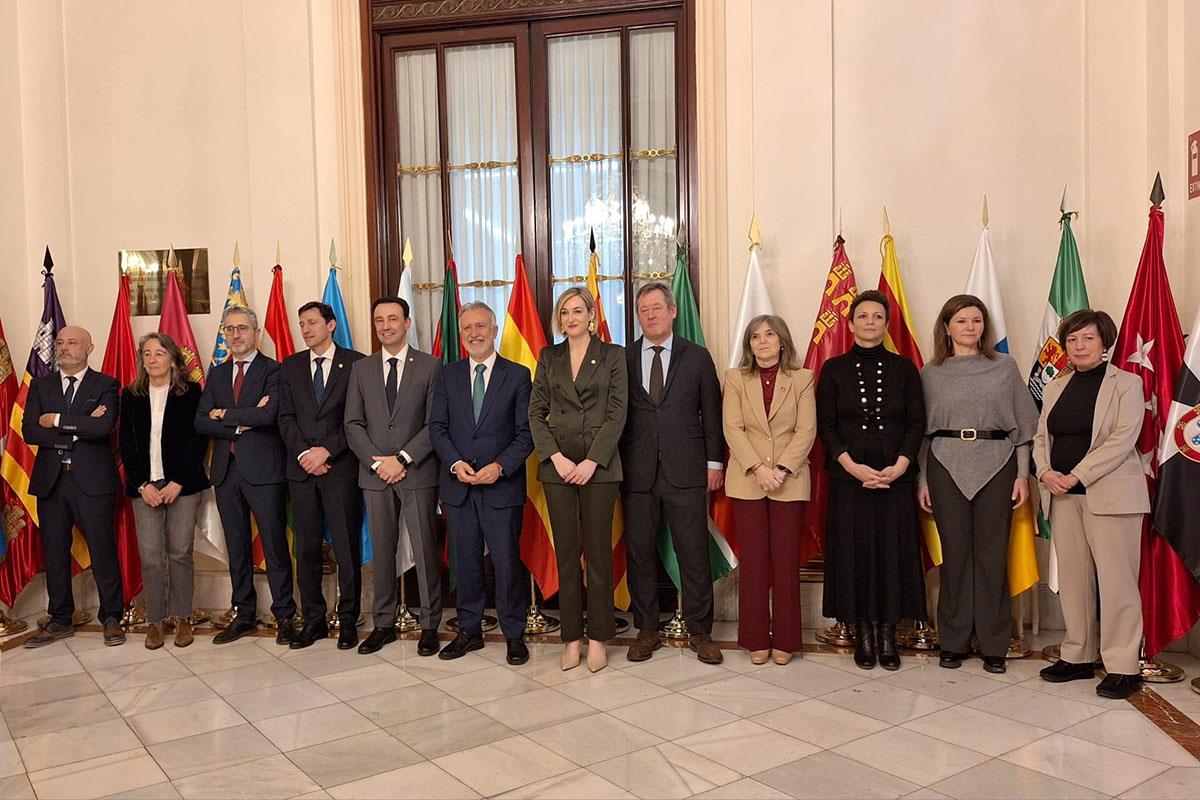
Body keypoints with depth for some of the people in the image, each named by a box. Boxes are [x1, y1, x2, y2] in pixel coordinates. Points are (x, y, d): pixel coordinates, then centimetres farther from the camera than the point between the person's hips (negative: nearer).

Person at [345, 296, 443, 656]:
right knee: (382, 552, 9)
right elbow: (353, 424, 6)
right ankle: (384, 624, 19)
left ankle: (429, 626, 11)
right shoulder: (361, 369, 11)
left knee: (425, 550, 1)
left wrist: (402, 459, -13)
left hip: (418, 474, -3)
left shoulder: (430, 366, 1)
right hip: (374, 475, 3)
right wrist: (378, 462, -7)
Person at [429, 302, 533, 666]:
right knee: (465, 561, 10)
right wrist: (455, 463, -10)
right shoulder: (448, 375, 10)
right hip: (457, 485, 3)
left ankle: (514, 635, 13)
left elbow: (526, 433, -3)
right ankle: (469, 630, 23)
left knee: (507, 563, 0)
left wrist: (500, 467, -15)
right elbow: (437, 426, 6)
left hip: (502, 486, -3)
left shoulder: (518, 375, 1)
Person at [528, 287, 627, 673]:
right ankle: (572, 637, 14)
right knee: (566, 552, 6)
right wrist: (556, 457, -7)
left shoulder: (612, 355, 3)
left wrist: (592, 461, -12)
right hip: (558, 465, 2)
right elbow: (536, 412, 6)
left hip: (599, 464, -2)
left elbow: (617, 413, -3)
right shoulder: (548, 357, 11)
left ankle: (598, 637, 12)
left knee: (599, 551, 2)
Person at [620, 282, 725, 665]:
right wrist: (614, 465, 1)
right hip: (637, 473, 1)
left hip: (686, 472, -1)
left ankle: (700, 631, 15)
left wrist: (714, 463, 3)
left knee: (694, 553, 2)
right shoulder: (622, 359, 7)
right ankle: (647, 630, 20)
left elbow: (711, 414, 7)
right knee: (640, 553, 7)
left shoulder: (697, 357, 6)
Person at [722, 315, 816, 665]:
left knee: (786, 560, 2)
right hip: (747, 479, 1)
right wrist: (758, 468, -13)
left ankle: (784, 640, 11)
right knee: (754, 560, 2)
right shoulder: (735, 378, 7)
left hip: (788, 480, 0)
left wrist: (781, 469, -14)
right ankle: (756, 639, 11)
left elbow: (806, 431, -2)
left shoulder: (802, 379, 5)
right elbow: (733, 428, -1)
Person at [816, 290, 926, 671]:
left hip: (896, 476, 1)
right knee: (854, 550, 2)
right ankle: (863, 632, 14)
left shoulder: (903, 368, 7)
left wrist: (900, 466, -11)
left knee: (894, 550, 2)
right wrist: (853, 466, -13)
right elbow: (825, 425, 0)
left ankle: (888, 634, 13)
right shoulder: (834, 369, 4)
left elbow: (916, 422, 3)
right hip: (848, 477, -1)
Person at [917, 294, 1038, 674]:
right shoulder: (930, 373, 8)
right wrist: (922, 479, 4)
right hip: (946, 467, 0)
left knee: (993, 554, 2)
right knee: (954, 553, 3)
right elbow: (922, 429, 9)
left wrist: (1022, 474, 1)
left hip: (996, 465, 0)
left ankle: (993, 644, 13)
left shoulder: (1004, 367, 7)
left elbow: (1023, 424, 7)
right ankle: (954, 641, 14)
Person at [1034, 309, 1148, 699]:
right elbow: (1041, 436, 14)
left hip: (1109, 494, -5)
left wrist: (1076, 477, -17)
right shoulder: (1056, 386, 16)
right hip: (1062, 495, 5)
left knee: (1115, 579, -4)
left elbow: (1122, 440, -11)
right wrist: (1046, 472, -6)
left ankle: (1123, 667, 3)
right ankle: (1078, 656, 17)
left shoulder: (1126, 384, -1)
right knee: (1072, 577, 8)